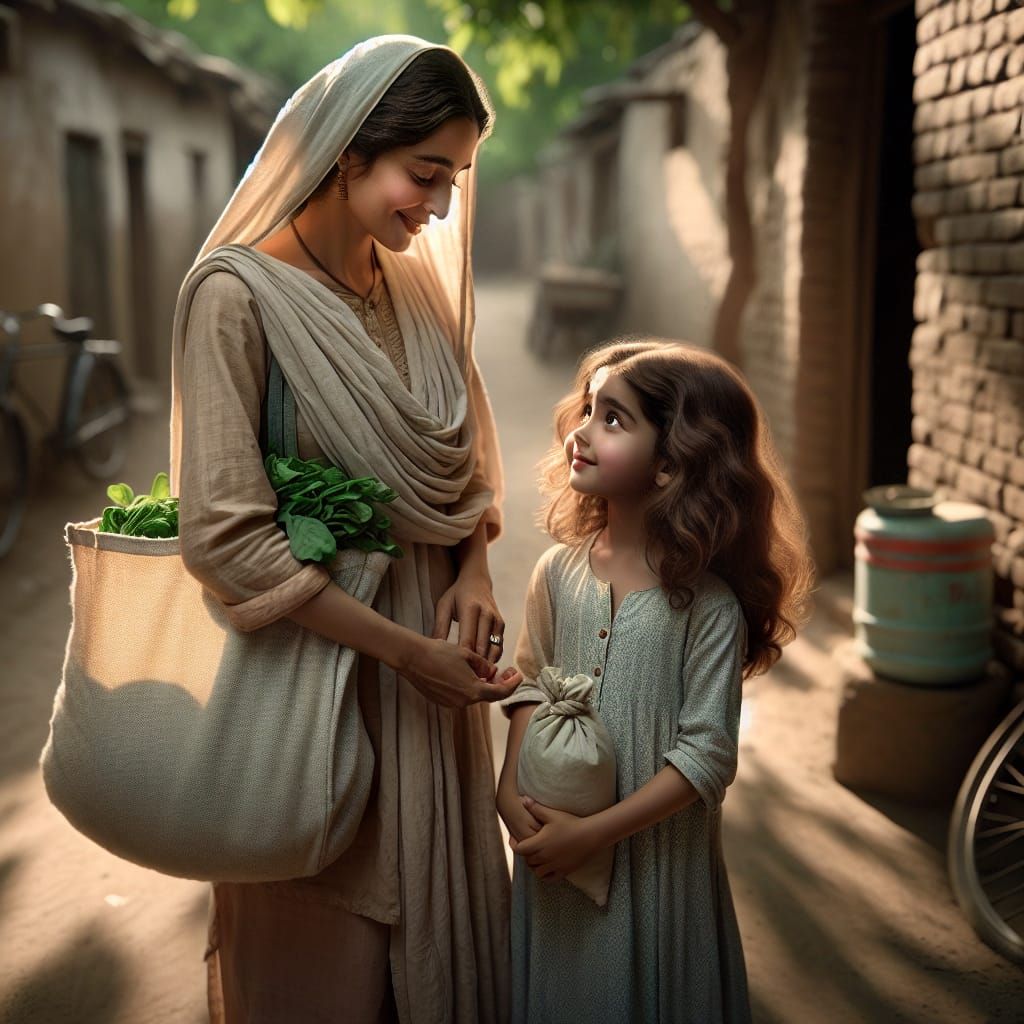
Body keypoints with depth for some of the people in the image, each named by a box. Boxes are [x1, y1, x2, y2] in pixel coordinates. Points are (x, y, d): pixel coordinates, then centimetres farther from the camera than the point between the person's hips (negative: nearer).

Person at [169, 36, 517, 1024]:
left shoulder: (418, 284, 4)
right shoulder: (237, 291, -16)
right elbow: (225, 536, -21)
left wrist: (473, 568, -5)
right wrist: (405, 650, -19)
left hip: (428, 644, 6)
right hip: (318, 660, -6)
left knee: (438, 915, 19)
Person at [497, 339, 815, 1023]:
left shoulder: (707, 601, -18)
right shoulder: (559, 572, -3)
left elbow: (707, 757, -18)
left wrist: (593, 833, -19)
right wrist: (511, 787, -5)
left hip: (655, 852, -4)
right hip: (553, 845, 4)